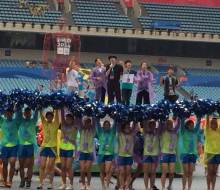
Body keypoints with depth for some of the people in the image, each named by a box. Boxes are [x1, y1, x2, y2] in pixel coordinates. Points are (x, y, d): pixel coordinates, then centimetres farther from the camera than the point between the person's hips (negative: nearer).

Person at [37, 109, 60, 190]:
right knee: (42, 166, 0)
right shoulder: (44, 123, 8)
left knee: (50, 167, -1)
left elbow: (56, 114, -9)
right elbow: (41, 115, -1)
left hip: (53, 147, -3)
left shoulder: (55, 124, 1)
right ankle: (41, 183, 2)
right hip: (44, 146, 3)